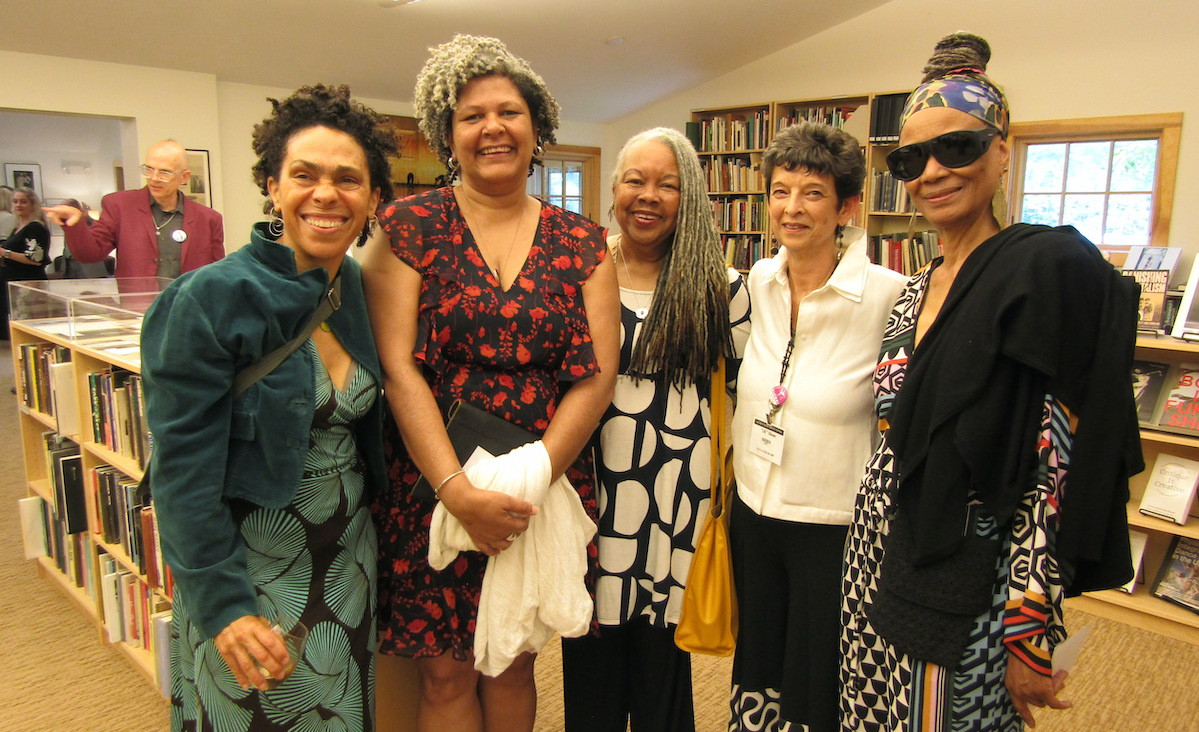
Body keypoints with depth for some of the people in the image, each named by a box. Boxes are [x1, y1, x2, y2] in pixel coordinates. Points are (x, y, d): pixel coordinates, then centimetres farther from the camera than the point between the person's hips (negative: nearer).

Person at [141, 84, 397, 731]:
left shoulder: (363, 291, -1)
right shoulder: (211, 299, -18)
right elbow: (183, 470, -17)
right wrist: (223, 605, -19)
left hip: (347, 561, 5)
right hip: (249, 572, -5)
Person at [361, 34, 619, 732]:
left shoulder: (581, 241, 4)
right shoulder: (409, 227, -2)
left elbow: (597, 376, -3)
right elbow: (398, 368, -10)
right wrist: (460, 490, -18)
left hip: (548, 489, 2)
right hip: (433, 487, -1)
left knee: (513, 665, 17)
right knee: (447, 674, 9)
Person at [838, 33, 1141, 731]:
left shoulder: (1052, 268, -14)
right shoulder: (918, 288, 8)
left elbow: (1061, 474, -17)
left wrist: (1029, 640, -15)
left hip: (959, 590, -7)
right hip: (880, 561, 7)